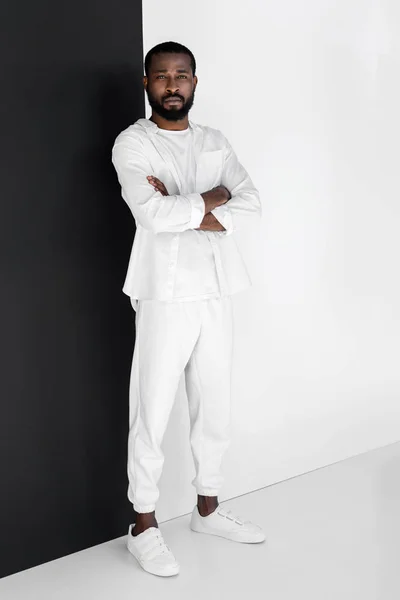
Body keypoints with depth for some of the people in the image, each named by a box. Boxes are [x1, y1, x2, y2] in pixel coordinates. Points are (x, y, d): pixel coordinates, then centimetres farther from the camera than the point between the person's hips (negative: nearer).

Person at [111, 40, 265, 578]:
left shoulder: (215, 143, 13)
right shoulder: (132, 143, -3)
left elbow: (252, 207, -1)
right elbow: (154, 213, -20)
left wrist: (186, 210, -13)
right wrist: (212, 199, -7)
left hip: (217, 293, 5)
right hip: (166, 296, -5)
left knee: (215, 408, 14)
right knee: (152, 414, 2)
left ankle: (207, 507, 32)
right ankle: (144, 525, 17)